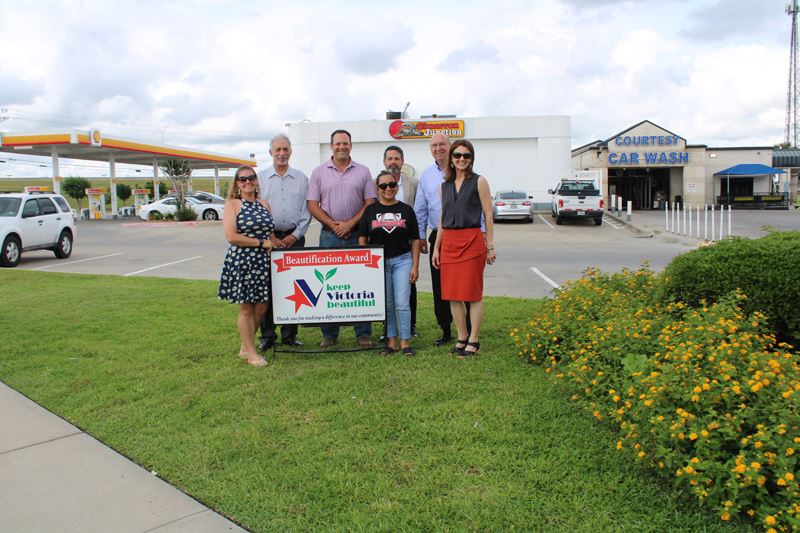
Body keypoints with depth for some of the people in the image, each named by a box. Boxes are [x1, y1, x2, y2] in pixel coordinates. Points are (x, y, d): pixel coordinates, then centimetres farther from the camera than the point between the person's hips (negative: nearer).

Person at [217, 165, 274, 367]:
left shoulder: (264, 204, 12)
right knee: (246, 308, 3)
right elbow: (231, 236, -14)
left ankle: (246, 346, 25)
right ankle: (251, 353, 14)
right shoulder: (232, 205, -3)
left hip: (263, 261, 5)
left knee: (261, 307, 7)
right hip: (241, 261, -5)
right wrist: (261, 242, -12)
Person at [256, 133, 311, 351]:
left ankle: (290, 335, 12)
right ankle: (267, 336, 10)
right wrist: (270, 237, -6)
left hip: (294, 238, 1)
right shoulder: (260, 178, 7)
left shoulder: (301, 178, 10)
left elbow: (306, 211, 7)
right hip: (268, 239, -1)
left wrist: (295, 235, -4)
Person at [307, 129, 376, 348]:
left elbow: (370, 203, 2)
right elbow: (312, 204, 2)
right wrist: (333, 225, -8)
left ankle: (363, 333, 8)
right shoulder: (319, 172, 7)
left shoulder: (363, 172, 8)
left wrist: (350, 223, -9)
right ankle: (329, 334, 12)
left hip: (357, 234, 0)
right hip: (329, 236, 0)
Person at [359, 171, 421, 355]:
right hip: (378, 262, 1)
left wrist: (415, 266, 0)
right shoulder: (370, 210, 4)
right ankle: (391, 340, 19)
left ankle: (404, 342, 5)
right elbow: (362, 239, 6)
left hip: (402, 260, -1)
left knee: (402, 303, -5)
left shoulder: (406, 210, 4)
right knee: (387, 304, 8)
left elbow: (415, 240, 5)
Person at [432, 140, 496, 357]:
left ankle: (473, 341, 9)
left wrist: (490, 246, -6)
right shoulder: (445, 185, 14)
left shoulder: (479, 182, 0)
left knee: (473, 293, -1)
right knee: (452, 295, 6)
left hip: (472, 240, -5)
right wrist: (436, 247, 13)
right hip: (449, 243, 5)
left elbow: (488, 215, -2)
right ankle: (462, 338, 18)